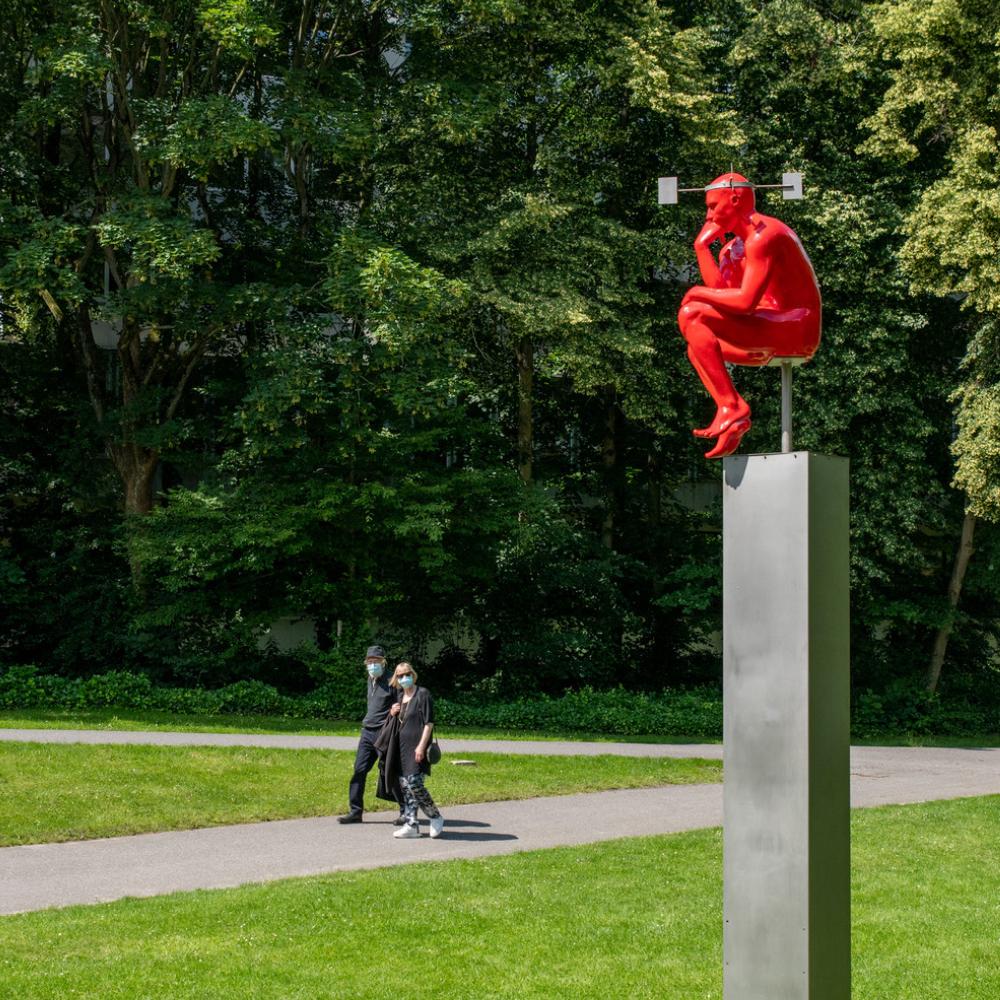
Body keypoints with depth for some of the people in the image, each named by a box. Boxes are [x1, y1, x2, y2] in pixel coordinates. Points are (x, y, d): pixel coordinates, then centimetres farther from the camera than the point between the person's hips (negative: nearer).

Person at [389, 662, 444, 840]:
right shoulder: (402, 698, 16)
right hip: (403, 747, 8)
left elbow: (429, 722, -13)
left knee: (414, 783, -15)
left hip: (417, 747, -8)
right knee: (405, 785, 4)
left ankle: (436, 817, 3)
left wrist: (421, 746, -18)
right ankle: (411, 824, 8)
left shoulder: (422, 694, -7)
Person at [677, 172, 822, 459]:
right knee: (698, 348, 18)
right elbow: (722, 292, 8)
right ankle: (732, 423, -3)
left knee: (691, 315, -18)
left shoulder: (764, 236, -13)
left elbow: (746, 302, -23)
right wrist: (702, 246, 6)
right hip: (778, 331, 11)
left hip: (795, 330, -11)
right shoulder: (738, 245, 19)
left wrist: (699, 293, -8)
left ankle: (732, 407, -21)